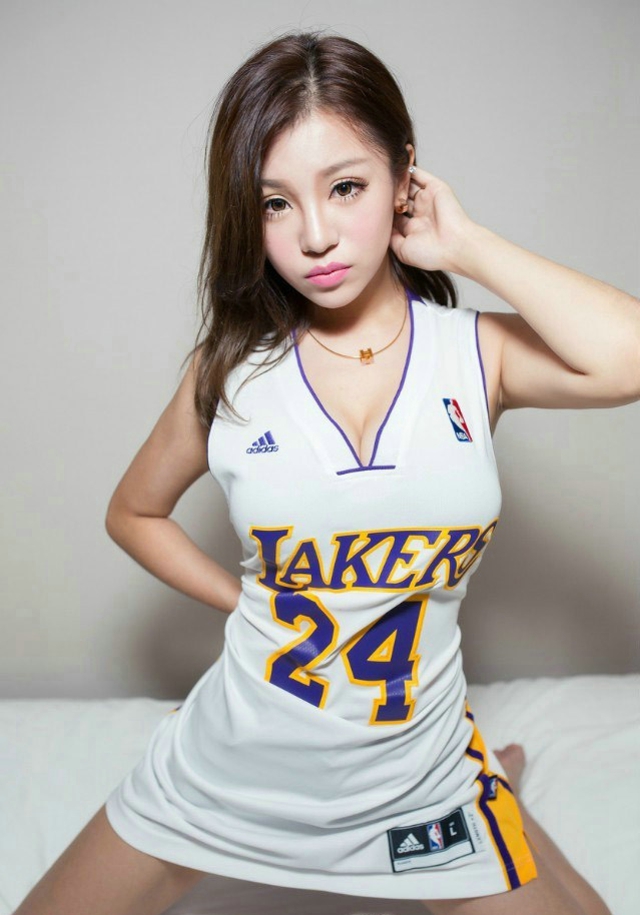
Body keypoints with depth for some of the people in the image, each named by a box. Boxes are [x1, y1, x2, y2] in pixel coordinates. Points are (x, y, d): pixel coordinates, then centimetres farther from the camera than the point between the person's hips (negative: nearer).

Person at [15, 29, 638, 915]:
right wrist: (245, 601, 0)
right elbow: (135, 514, 8)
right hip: (234, 766, 2)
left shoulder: (479, 352, -10)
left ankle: (483, 767, 33)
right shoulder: (230, 371, -8)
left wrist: (468, 246, -20)